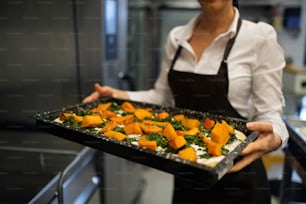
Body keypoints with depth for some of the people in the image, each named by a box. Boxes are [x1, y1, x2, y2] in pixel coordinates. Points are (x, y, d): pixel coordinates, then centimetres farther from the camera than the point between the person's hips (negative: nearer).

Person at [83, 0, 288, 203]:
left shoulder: (260, 37, -12)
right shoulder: (177, 36, 0)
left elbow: (269, 114, -11)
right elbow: (162, 97, 7)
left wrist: (273, 138, -33)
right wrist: (118, 96, -8)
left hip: (235, 173, -3)